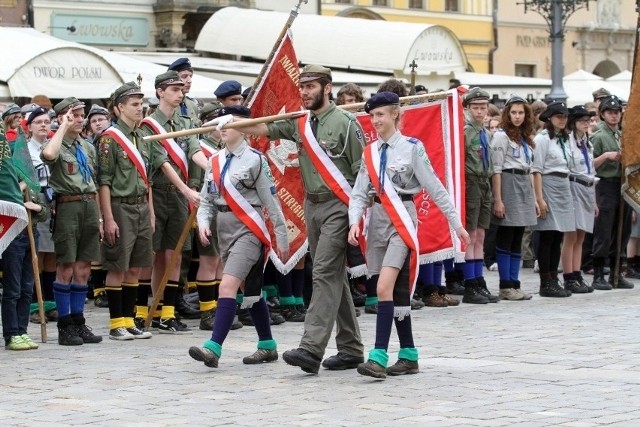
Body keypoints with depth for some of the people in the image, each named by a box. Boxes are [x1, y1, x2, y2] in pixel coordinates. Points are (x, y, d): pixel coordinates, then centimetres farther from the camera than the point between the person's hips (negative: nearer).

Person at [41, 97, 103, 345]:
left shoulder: (87, 147, 17)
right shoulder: (58, 145, -4)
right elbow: (48, 154, -31)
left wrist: (99, 215, 14)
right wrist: (64, 127, -18)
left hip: (89, 206, 6)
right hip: (68, 205, -6)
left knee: (83, 269, 9)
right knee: (66, 268, -3)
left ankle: (78, 323, 16)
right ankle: (65, 327, 3)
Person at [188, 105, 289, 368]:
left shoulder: (254, 160, -8)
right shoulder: (215, 162, 10)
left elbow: (271, 201, -6)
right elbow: (206, 200, 13)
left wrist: (282, 239, -5)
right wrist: (203, 223, -7)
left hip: (248, 231, -7)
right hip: (225, 232, 7)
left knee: (227, 286, -19)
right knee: (250, 291, 15)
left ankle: (213, 348, -25)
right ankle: (268, 346, 26)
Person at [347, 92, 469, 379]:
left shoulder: (412, 148, -5)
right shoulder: (370, 152, 10)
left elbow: (434, 188, -4)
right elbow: (359, 193, 7)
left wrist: (456, 223, -2)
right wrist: (355, 222, -11)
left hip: (402, 220, -6)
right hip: (378, 220, 6)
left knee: (385, 288, -19)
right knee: (397, 292, 11)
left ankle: (379, 356, -22)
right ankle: (409, 356, 18)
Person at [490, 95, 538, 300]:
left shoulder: (525, 138, 18)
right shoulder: (501, 136, -5)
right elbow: (496, 170, -11)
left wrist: (533, 198, 16)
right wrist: (498, 200, -17)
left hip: (525, 186, 8)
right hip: (508, 184, -8)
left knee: (517, 240, 8)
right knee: (506, 239, -4)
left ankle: (514, 284, 11)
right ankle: (505, 286, -1)